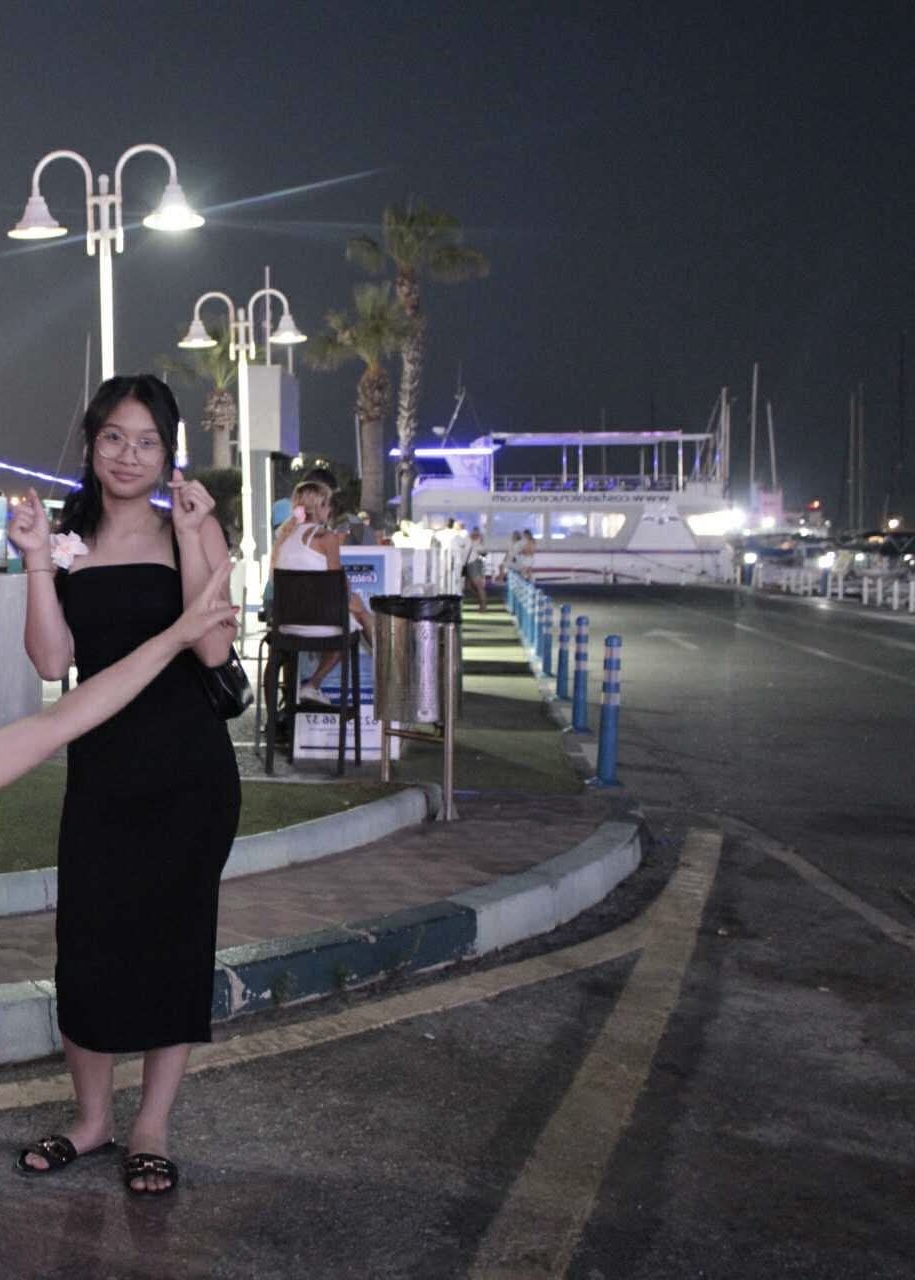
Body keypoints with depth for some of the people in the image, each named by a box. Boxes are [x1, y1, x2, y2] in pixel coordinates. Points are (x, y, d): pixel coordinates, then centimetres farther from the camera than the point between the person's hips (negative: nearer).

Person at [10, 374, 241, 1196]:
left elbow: (212, 648, -13)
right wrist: (37, 561, -13)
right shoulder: (67, 539, 4)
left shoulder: (192, 529, 0)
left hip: (189, 770, -1)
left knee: (176, 940, 6)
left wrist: (190, 535, -16)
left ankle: (153, 1131, 22)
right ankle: (92, 1119, 28)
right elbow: (53, 661, -6)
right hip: (102, 766, 1)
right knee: (89, 939, 5)